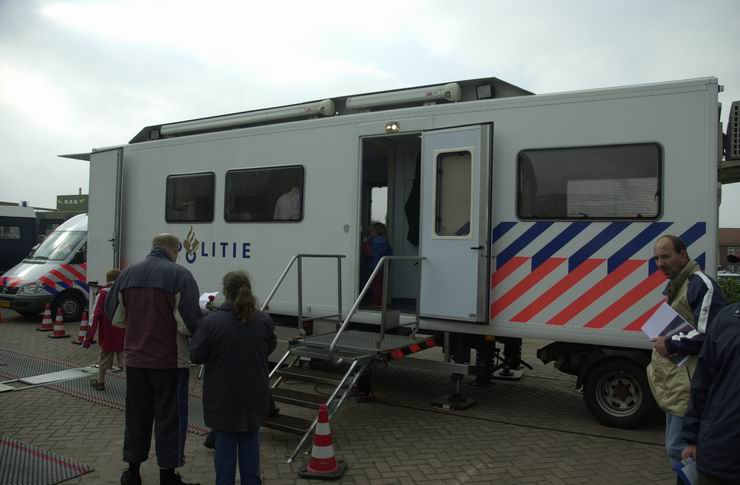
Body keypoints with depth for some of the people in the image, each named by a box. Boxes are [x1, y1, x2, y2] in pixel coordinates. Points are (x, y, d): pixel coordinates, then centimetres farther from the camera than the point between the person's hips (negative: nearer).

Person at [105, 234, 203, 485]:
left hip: (135, 359, 5)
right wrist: (203, 321, 3)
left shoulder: (127, 274, 3)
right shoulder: (179, 275, -14)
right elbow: (189, 323, -18)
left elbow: (115, 316, 11)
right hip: (170, 360, -5)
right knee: (170, 417, 8)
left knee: (136, 415, 17)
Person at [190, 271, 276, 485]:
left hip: (224, 394, -2)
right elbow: (270, 348, 10)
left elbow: (196, 356, -9)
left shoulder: (212, 321, -16)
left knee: (225, 442, 10)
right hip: (253, 393, 3)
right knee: (250, 440, 14)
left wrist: (198, 333, 8)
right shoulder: (264, 320, -5)